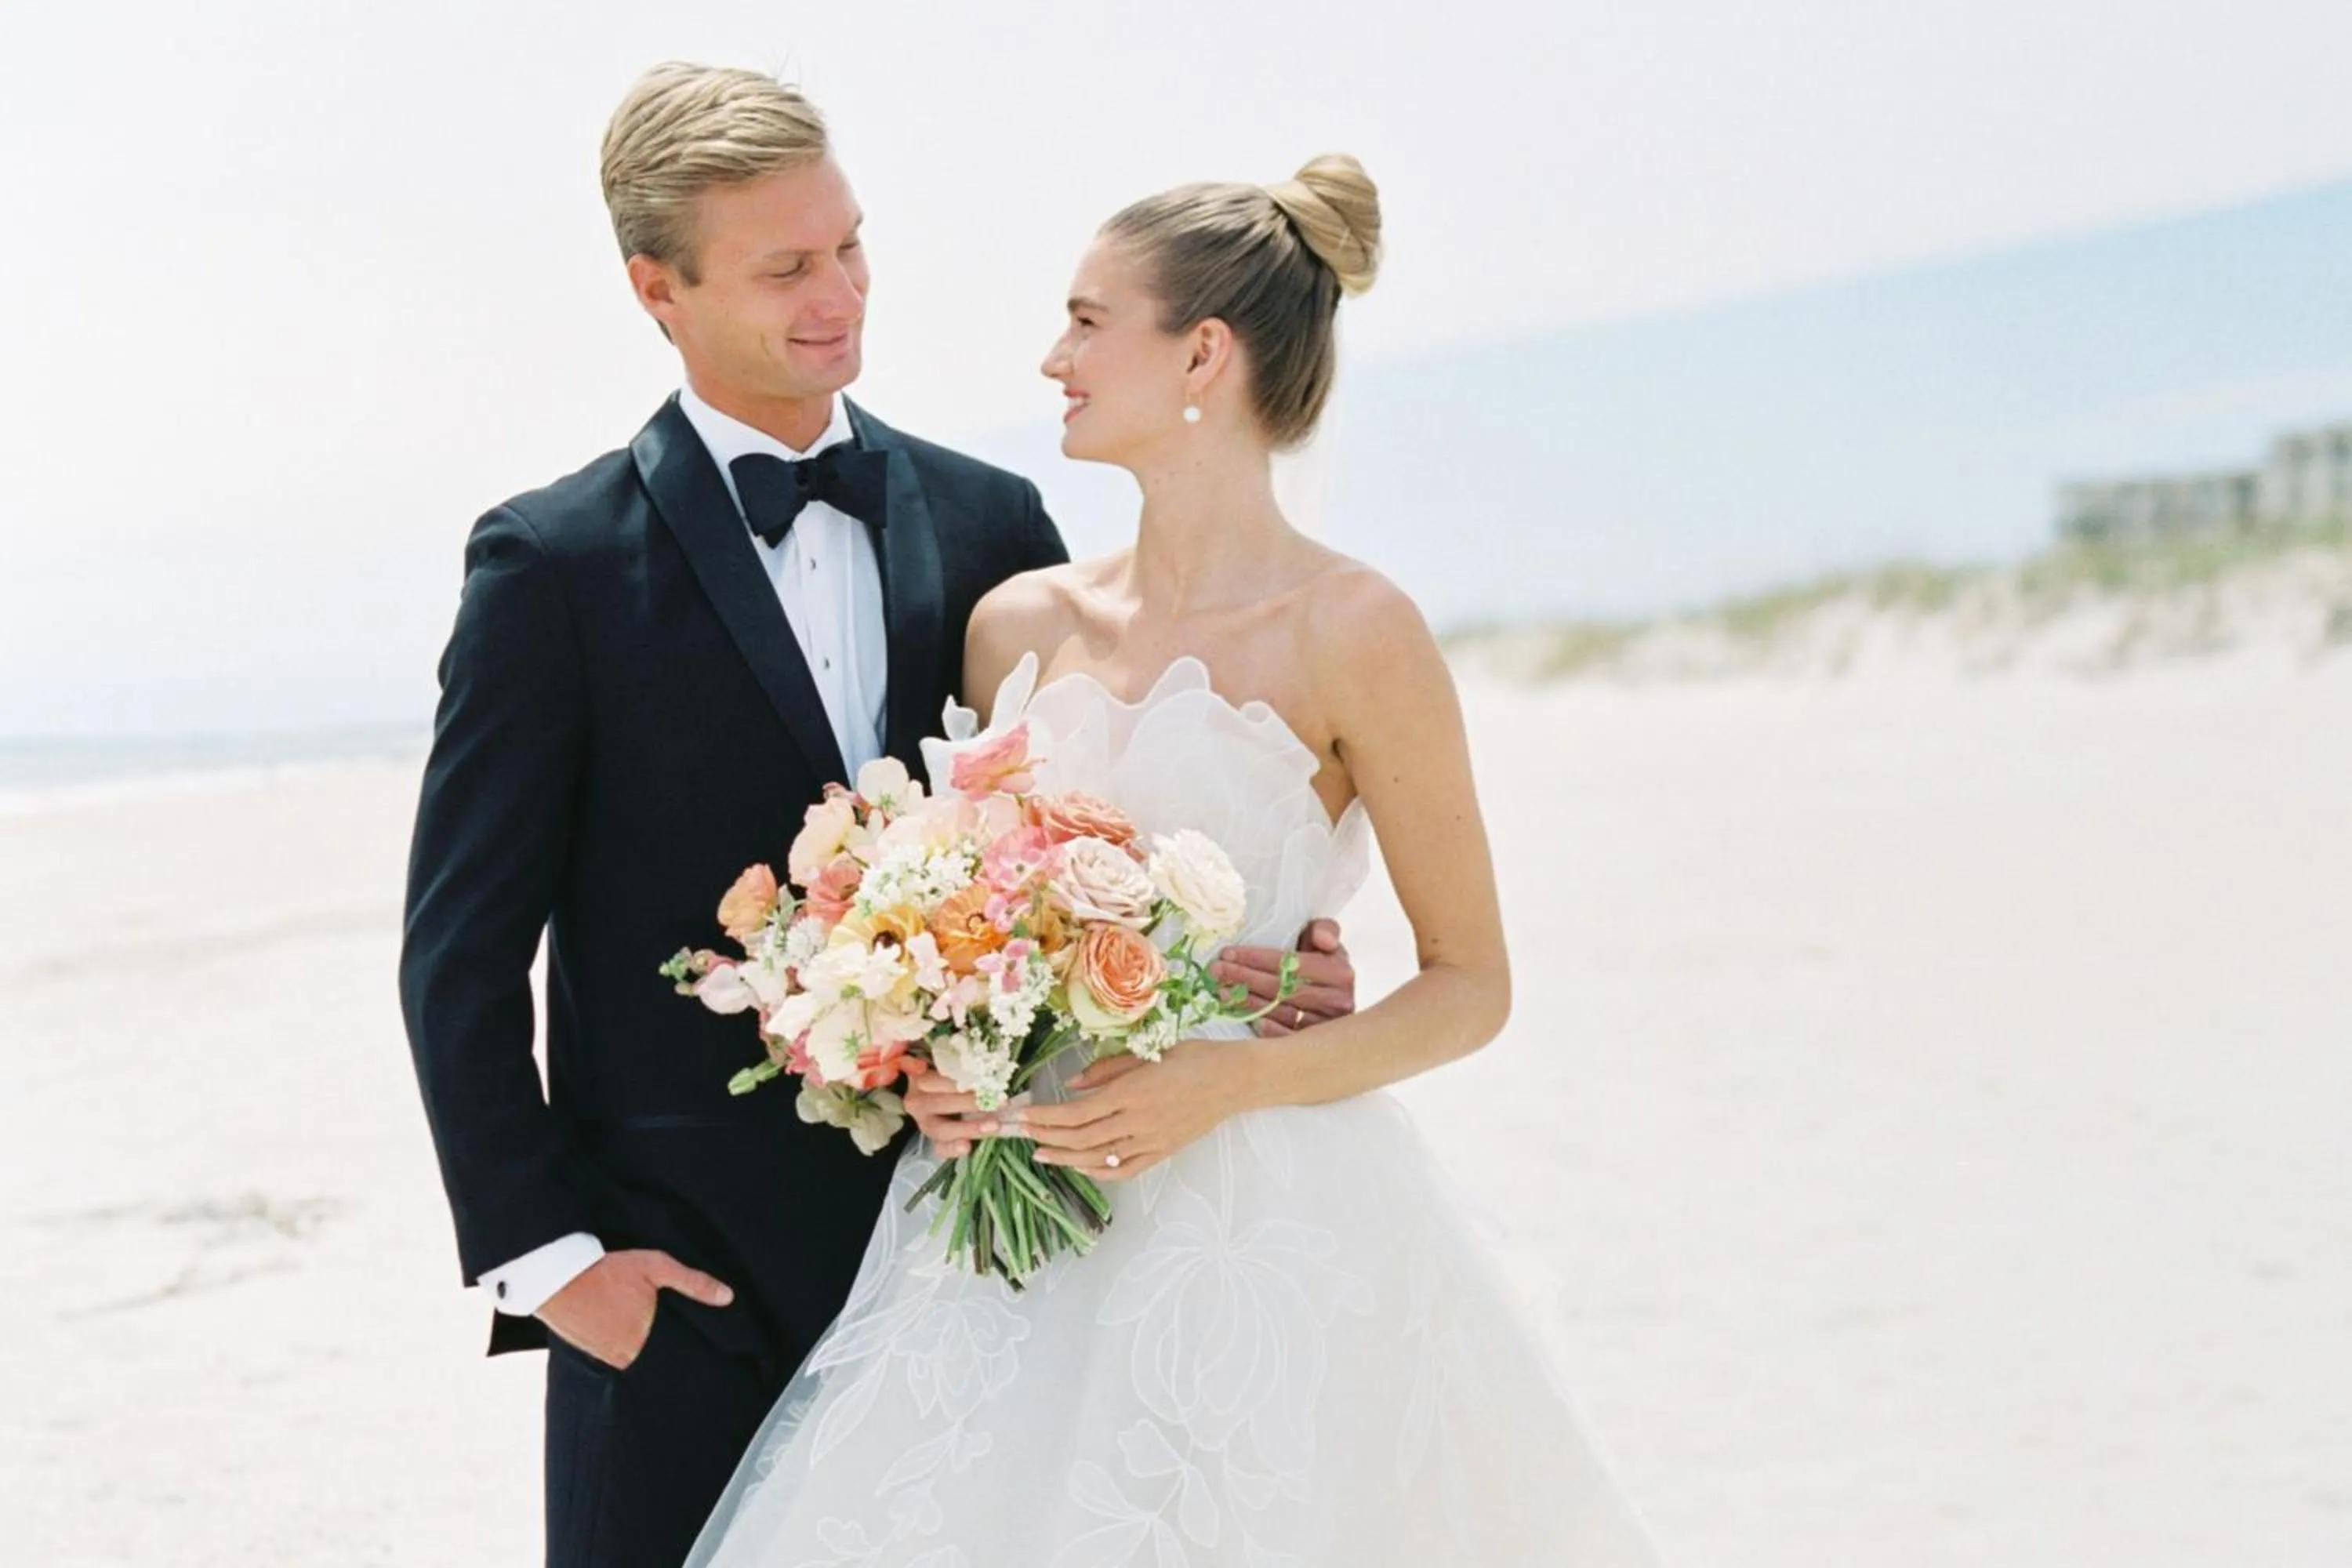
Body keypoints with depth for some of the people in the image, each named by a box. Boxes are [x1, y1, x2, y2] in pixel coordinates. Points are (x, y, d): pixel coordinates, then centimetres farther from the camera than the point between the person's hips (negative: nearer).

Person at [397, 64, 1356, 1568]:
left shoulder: (990, 525, 6)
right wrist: (542, 1252, -8)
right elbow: (463, 952, -3)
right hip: (679, 1279, -3)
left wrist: (1260, 964, -10)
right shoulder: (556, 565, -4)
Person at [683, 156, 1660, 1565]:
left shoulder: (1349, 631, -7)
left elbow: (1471, 985, -4)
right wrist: (938, 1057, -1)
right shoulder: (1020, 625, 8)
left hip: (1263, 1241, -4)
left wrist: (1230, 1081, -16)